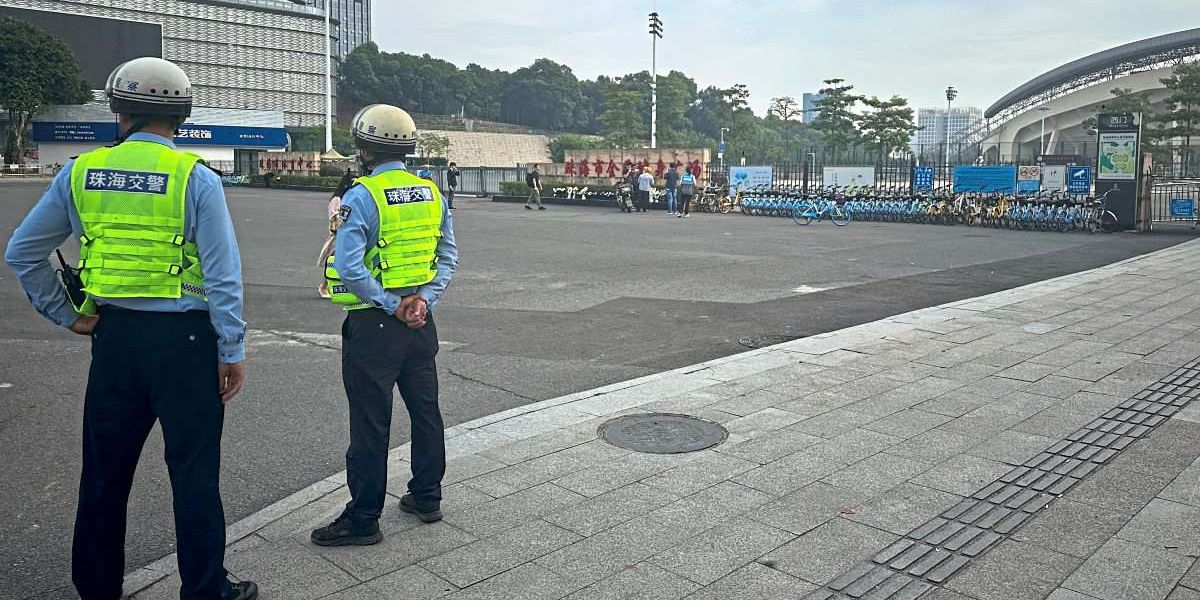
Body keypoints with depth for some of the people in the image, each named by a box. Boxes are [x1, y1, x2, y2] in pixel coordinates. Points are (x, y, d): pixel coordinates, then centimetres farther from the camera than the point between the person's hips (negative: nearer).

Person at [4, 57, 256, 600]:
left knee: (105, 469, 17)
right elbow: (223, 275, -12)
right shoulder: (195, 177, -9)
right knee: (194, 472, 5)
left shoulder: (80, 172, 3)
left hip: (113, 335, 4)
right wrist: (233, 352, -6)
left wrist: (65, 314, 15)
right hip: (182, 336, -4)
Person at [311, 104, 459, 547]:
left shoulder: (362, 197, -14)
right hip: (421, 320, 7)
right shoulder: (432, 193, 6)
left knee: (370, 422, 2)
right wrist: (424, 298, -3)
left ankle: (363, 519, 12)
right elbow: (449, 256, 7)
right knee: (425, 409, 17)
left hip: (374, 323, -6)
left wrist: (392, 306, -15)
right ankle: (427, 497, 29)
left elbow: (349, 267, -22)